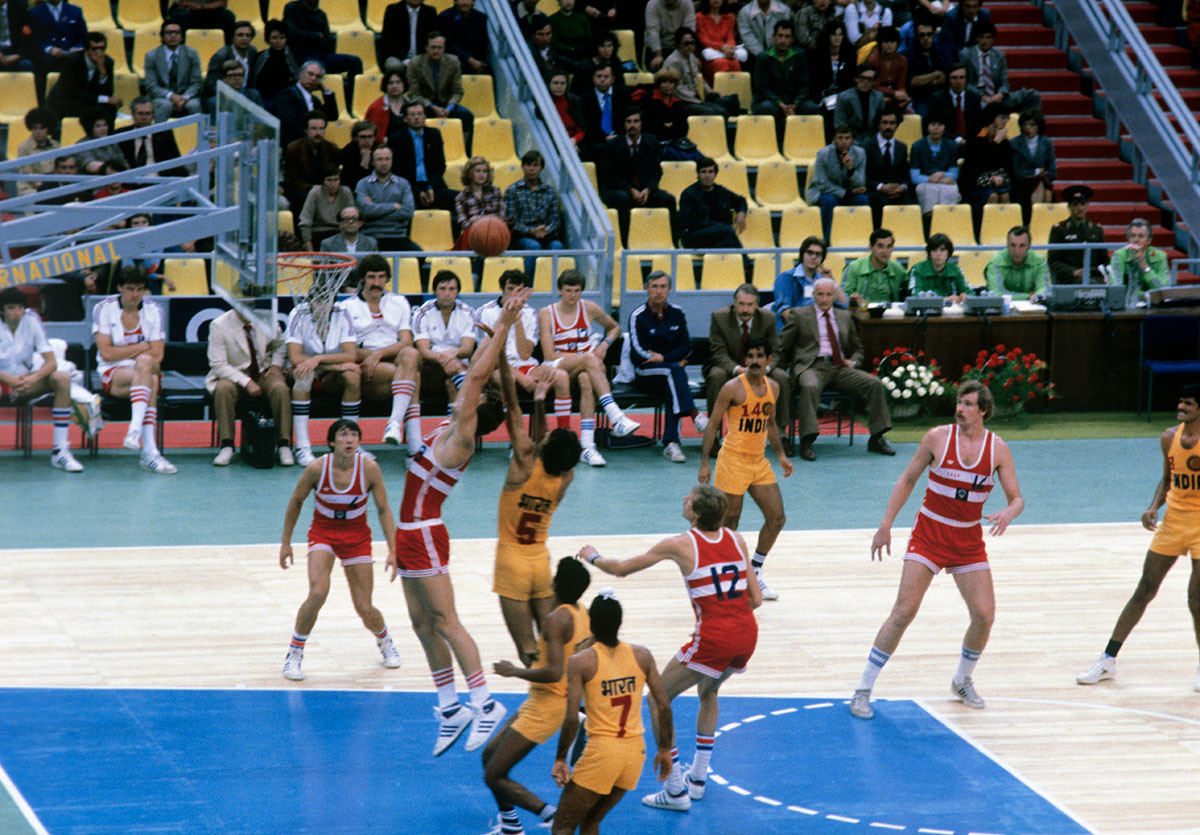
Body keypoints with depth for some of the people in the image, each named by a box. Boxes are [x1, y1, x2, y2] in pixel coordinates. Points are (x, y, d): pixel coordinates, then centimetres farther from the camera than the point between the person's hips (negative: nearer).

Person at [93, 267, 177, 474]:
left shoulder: (153, 311, 6)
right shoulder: (104, 309, 0)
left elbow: (157, 356, -1)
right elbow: (106, 353, -9)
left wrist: (124, 353, -7)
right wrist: (142, 347, -6)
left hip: (147, 370, 2)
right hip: (112, 375, -2)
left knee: (144, 363, -36)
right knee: (150, 381, -35)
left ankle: (135, 429, -49)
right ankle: (149, 449, -49)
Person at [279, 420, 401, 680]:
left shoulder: (369, 468, -17)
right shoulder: (317, 468, -19)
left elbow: (383, 510, -6)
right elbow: (296, 502, -2)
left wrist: (392, 550, -11)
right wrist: (285, 542, 2)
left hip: (357, 536, 1)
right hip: (323, 532, -1)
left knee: (364, 608, 0)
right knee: (318, 593, -26)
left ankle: (384, 640, 35)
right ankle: (294, 654, -8)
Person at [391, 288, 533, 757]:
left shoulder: (461, 438, -13)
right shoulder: (452, 431, 8)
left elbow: (476, 377, -18)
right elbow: (478, 375, 13)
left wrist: (504, 325, -18)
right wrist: (500, 325, 10)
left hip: (424, 536, -9)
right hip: (412, 534, 9)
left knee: (444, 622, -9)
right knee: (423, 626, 10)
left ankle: (485, 703, -7)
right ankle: (451, 709, 14)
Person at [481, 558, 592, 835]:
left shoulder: (557, 619, -23)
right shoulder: (581, 613, 5)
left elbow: (554, 673, -29)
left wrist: (515, 671, -17)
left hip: (546, 706, -10)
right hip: (538, 701, 10)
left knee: (494, 776, -6)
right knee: (490, 754, 21)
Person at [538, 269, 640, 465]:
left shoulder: (589, 309, 9)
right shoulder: (546, 314, 2)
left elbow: (615, 328, 27)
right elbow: (549, 355, -5)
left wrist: (605, 344, 5)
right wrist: (584, 356, -13)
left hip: (585, 369, 2)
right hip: (557, 370, -2)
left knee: (586, 380, -39)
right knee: (590, 359, -36)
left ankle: (588, 445, -49)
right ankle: (616, 418, -49)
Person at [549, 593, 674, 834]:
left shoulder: (580, 662, -9)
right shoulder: (642, 656, 2)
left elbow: (572, 719, -13)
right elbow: (664, 706, 3)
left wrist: (560, 759, -1)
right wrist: (665, 749, 15)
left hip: (602, 751, -5)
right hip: (636, 751, 5)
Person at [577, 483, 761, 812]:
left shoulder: (680, 545, -5)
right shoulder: (735, 539, 8)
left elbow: (621, 568, 6)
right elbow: (755, 599, 10)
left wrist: (592, 557, 26)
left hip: (714, 638, -6)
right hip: (747, 634, 6)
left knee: (658, 699, 10)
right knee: (708, 691, 34)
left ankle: (676, 791, 7)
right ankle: (698, 778, 37)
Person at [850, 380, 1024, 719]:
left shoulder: (997, 448, -4)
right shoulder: (938, 437, -8)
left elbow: (1017, 499, -1)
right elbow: (907, 481, 2)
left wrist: (1009, 513, -25)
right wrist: (885, 525, -1)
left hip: (969, 539, 3)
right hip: (929, 534, -3)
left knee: (984, 615, -5)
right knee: (905, 611, -13)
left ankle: (963, 681, 23)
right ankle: (863, 689, -7)